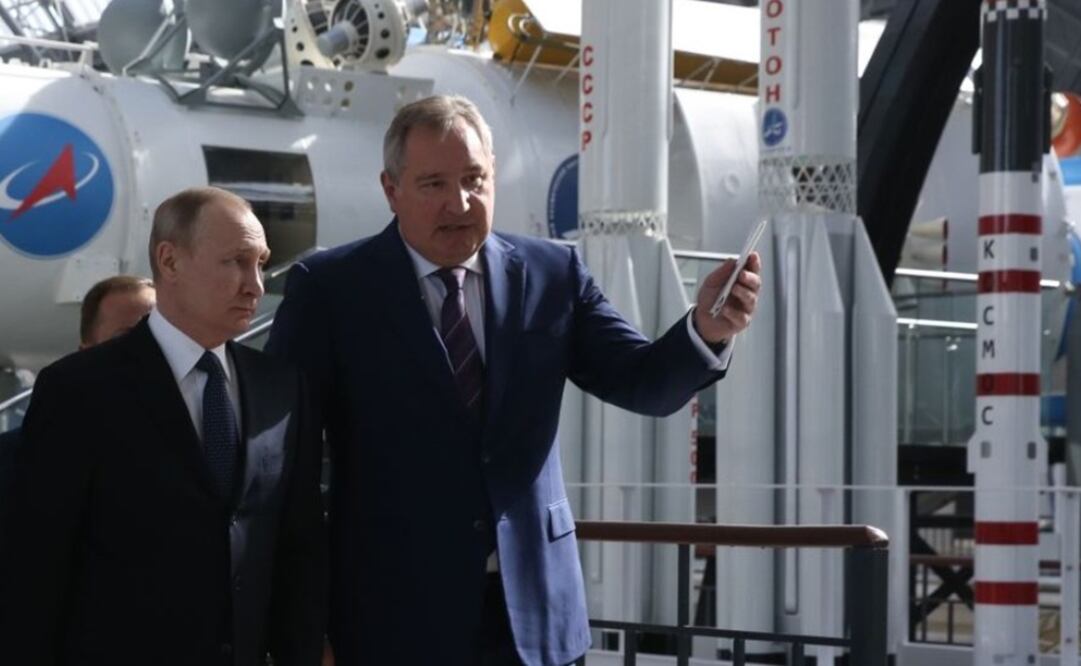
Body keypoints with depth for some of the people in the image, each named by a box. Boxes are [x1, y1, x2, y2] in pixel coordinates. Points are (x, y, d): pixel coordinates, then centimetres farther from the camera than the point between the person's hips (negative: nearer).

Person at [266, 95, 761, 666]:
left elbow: (644, 383, 1)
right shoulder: (329, 288, -4)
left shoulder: (552, 275, 5)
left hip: (531, 613, 3)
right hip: (395, 616, -2)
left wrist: (705, 330, -21)